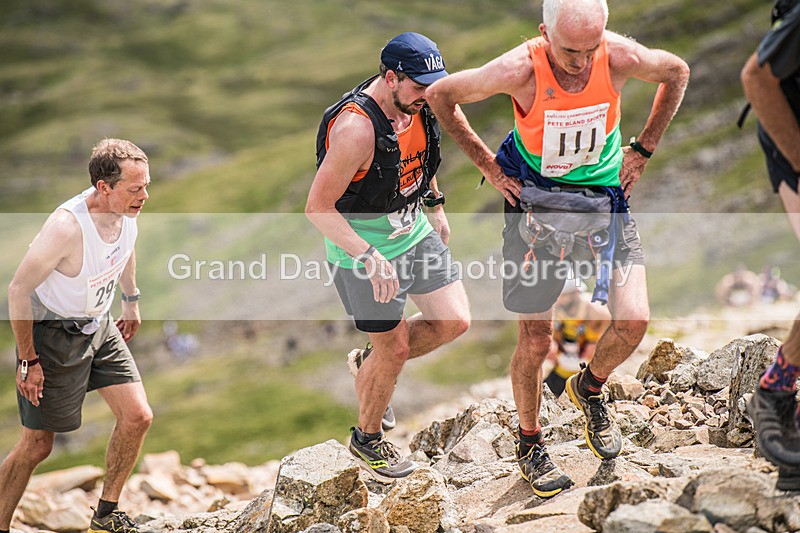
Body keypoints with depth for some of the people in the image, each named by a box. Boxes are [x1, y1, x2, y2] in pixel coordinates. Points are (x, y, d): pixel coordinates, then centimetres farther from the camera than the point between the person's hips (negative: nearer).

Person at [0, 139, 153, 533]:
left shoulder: (127, 211, -11)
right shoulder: (67, 227, -34)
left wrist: (130, 300, 24)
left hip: (100, 327, 7)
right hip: (54, 335, -7)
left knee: (137, 417, 1)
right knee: (36, 446, 1)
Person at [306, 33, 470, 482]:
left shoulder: (416, 106, -5)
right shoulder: (356, 128, -30)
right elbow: (318, 207, -27)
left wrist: (436, 207, 20)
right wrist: (370, 257, -32)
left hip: (413, 232, 8)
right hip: (362, 249, -7)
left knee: (455, 321, 3)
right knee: (394, 350, 3)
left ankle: (370, 362, 28)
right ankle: (367, 438, 29)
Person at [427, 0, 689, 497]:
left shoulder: (622, 58, -21)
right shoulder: (519, 70, -26)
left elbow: (678, 72, 3)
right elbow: (440, 95, -9)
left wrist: (643, 150, 3)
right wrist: (487, 164, -5)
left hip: (606, 192, 2)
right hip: (533, 196, -2)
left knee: (634, 321, -11)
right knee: (536, 341, 1)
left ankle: (590, 388, 22)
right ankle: (530, 442, 27)